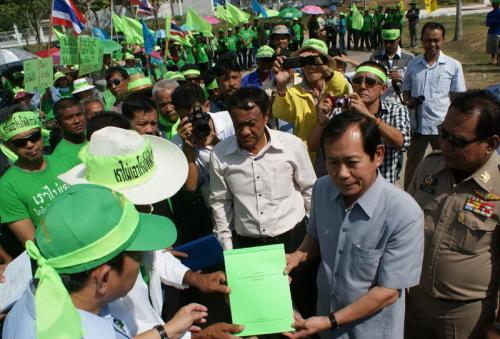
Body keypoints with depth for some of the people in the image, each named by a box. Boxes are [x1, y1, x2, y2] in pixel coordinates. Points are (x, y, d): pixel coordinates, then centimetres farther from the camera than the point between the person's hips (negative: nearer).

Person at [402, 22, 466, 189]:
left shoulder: (453, 66, -2)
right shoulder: (413, 64, 5)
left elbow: (458, 98, -1)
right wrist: (409, 102, -9)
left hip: (443, 126, -3)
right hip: (417, 124, 3)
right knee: (412, 165, 17)